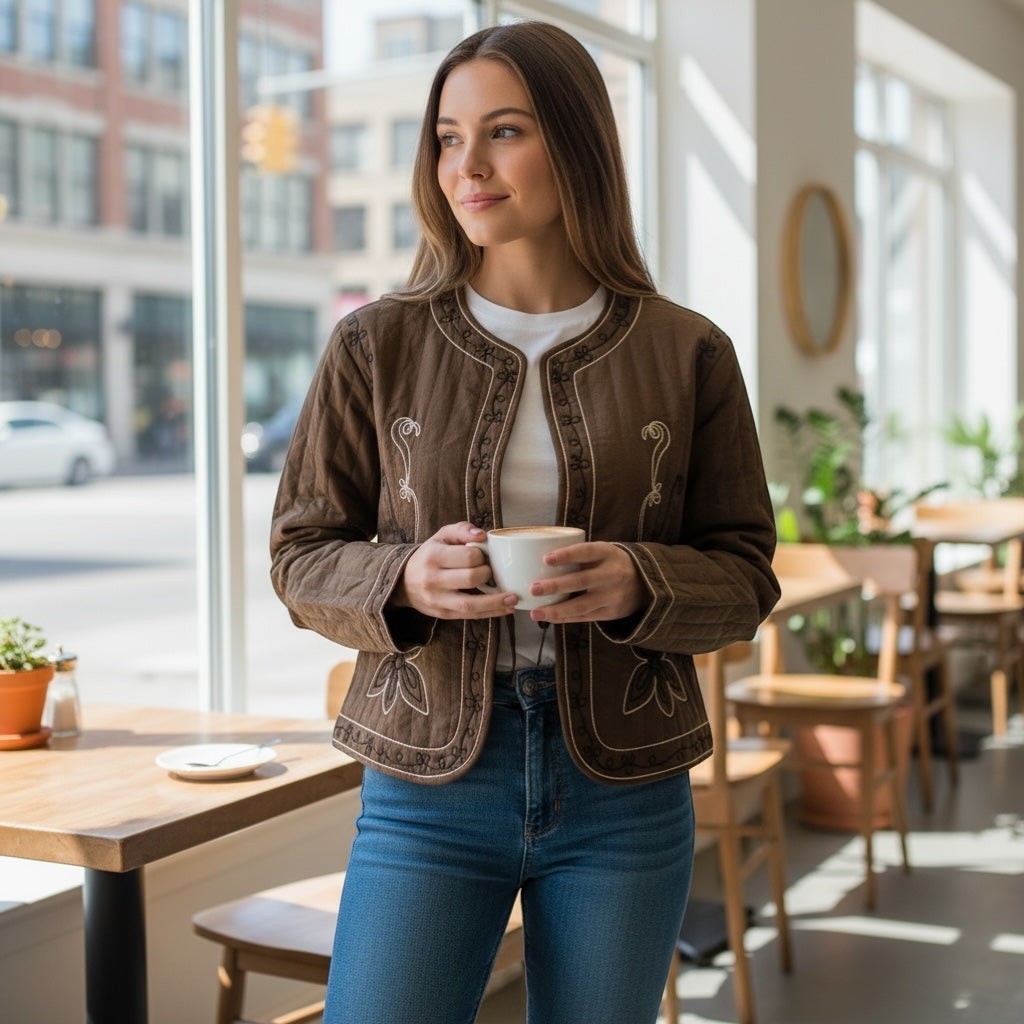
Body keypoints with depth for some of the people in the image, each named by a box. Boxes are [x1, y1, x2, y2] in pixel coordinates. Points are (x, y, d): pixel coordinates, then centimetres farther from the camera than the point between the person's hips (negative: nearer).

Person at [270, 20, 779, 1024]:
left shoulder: (687, 353, 0)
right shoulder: (376, 345, 0)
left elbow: (744, 575, 4)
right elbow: (301, 557, 4)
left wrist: (637, 585, -17)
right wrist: (405, 582, -17)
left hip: (624, 794, 1)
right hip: (428, 784, 0)